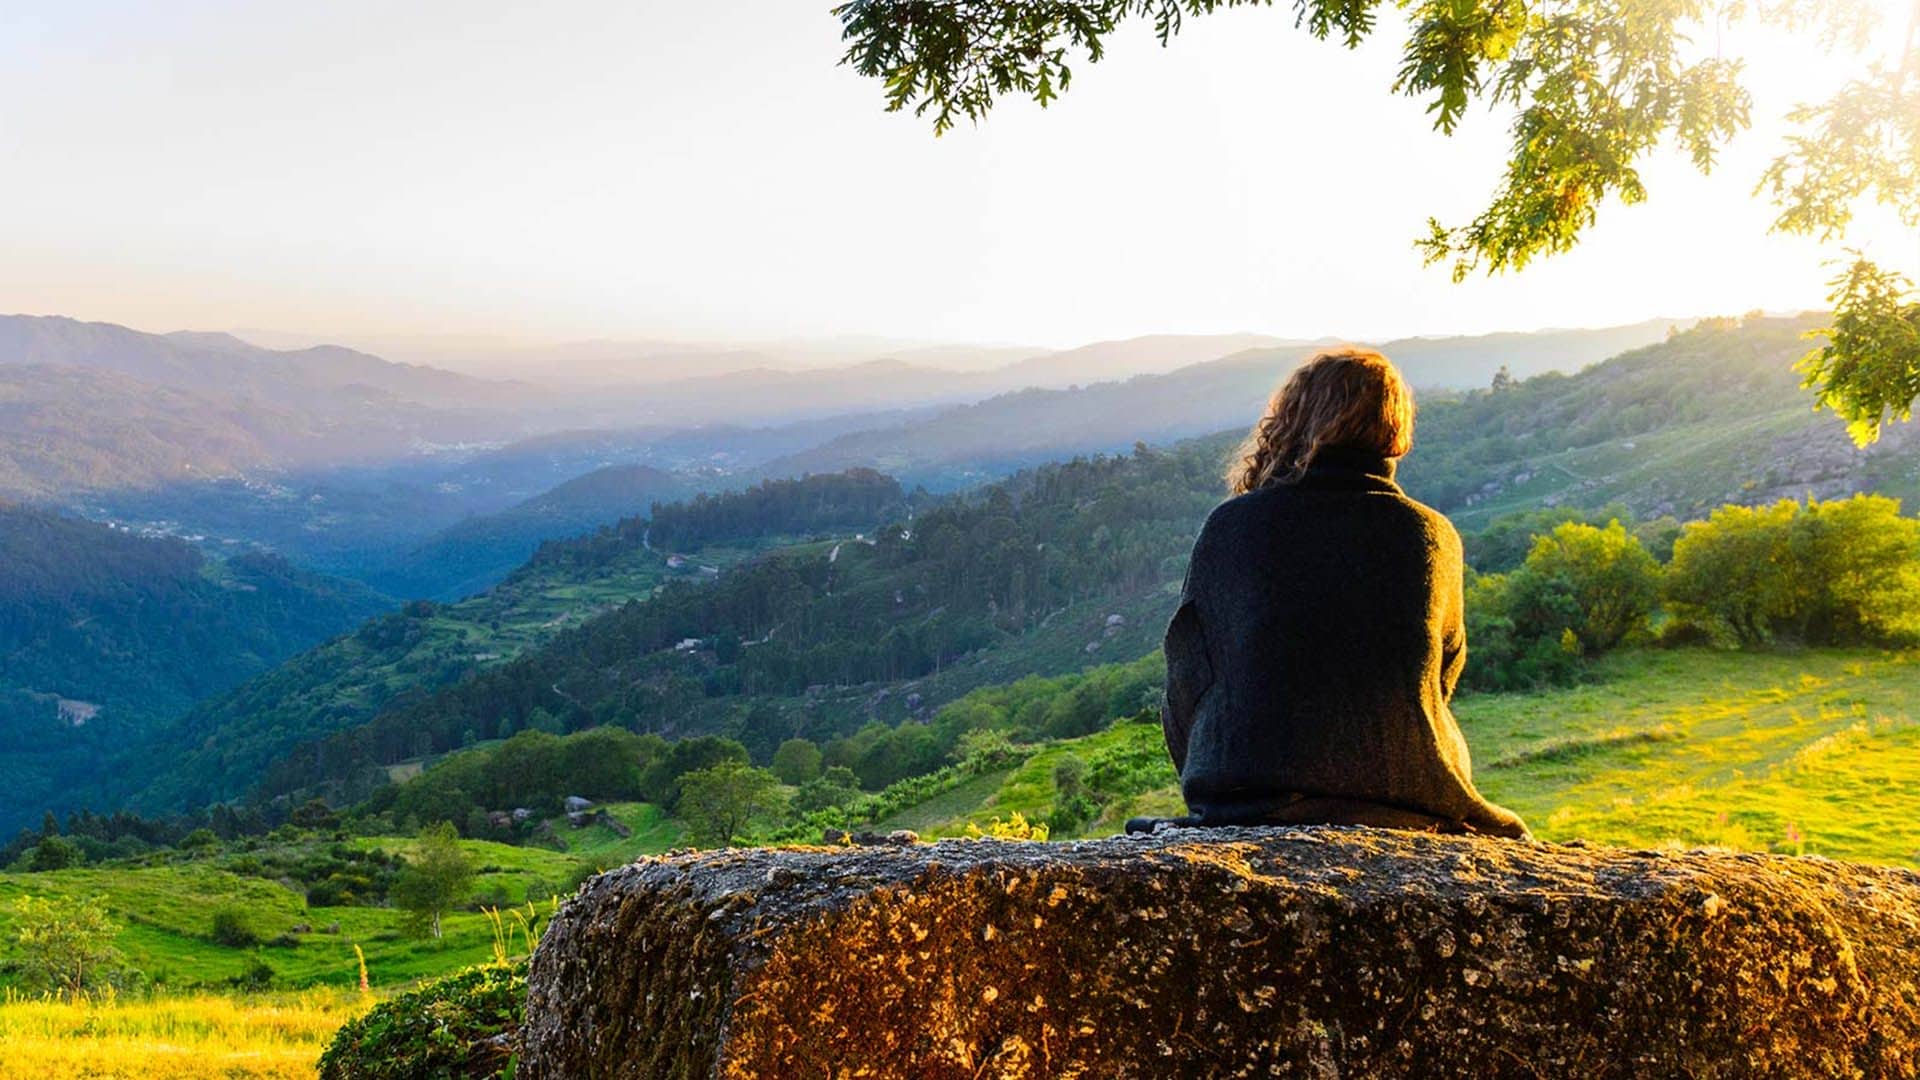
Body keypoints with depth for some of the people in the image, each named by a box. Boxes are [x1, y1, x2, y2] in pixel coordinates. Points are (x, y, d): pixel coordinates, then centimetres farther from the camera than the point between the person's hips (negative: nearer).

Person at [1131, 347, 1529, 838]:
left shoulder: (1231, 526, -4)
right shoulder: (1434, 536, 1)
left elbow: (1186, 686, 3)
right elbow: (1442, 678, 13)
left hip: (1249, 803, -2)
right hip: (1406, 800, 2)